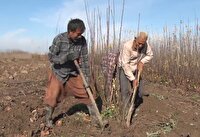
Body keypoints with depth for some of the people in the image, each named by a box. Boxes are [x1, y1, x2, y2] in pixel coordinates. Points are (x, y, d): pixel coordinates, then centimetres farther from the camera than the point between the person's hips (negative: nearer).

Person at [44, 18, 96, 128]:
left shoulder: (82, 41, -15)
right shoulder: (59, 39, -22)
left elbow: (85, 60, -10)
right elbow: (51, 57, -18)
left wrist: (86, 77, -13)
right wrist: (67, 57, -31)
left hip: (74, 73, 2)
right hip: (58, 73, -2)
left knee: (86, 93, 2)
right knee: (52, 97, -2)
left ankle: (95, 116, 21)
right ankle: (48, 119, 24)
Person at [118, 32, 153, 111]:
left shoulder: (146, 44, -19)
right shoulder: (127, 46, -34)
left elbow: (150, 55, 0)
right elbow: (125, 64, -33)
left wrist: (142, 62, -19)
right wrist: (133, 79, -34)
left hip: (136, 69, 5)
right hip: (124, 68, -5)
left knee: (138, 90, 10)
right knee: (125, 91, -13)